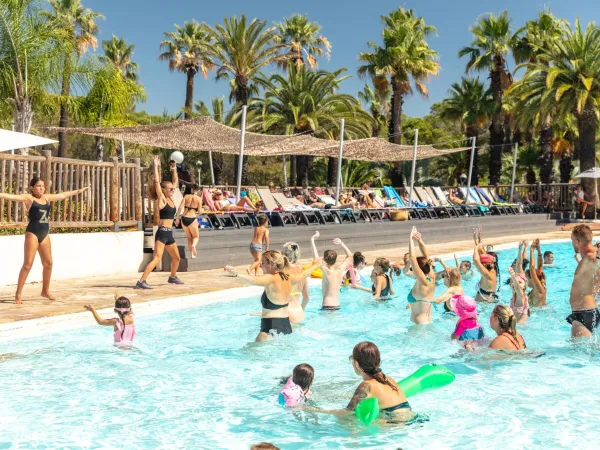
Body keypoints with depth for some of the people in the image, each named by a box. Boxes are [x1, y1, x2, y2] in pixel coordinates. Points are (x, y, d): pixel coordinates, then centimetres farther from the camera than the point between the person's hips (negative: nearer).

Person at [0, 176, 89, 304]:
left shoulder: (47, 197, 13)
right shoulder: (28, 198, -4)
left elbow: (63, 195, 26)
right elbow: (12, 196, -18)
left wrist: (78, 191, 37)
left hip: (44, 233, 7)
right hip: (32, 233, -7)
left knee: (48, 263, 11)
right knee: (28, 264, -10)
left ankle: (45, 291, 26)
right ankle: (18, 293, -4)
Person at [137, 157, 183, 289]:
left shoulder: (170, 199, 11)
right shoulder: (161, 200, -8)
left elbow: (175, 182, 20)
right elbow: (157, 182, -18)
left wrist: (174, 169, 16)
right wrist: (156, 167, -17)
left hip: (169, 233, 8)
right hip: (162, 233, -8)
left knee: (176, 257, 20)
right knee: (157, 259, -17)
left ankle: (173, 277, 41)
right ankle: (141, 281, -21)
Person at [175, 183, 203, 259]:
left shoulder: (186, 196, 5)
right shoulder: (199, 198, -1)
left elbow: (180, 207, -3)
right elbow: (199, 211, -3)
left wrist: (177, 218, 3)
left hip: (184, 218, 3)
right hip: (192, 219, -3)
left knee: (189, 237, 21)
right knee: (196, 236, 16)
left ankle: (192, 254, 14)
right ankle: (193, 245, -18)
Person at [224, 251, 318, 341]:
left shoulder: (271, 279, -18)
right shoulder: (288, 278, 6)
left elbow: (255, 280, -38)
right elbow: (303, 274, 26)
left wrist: (236, 274, -52)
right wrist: (315, 265, 45)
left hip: (271, 326, -9)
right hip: (286, 324, 9)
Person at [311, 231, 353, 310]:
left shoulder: (326, 270, -13)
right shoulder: (340, 270, 3)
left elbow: (316, 258, -22)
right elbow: (350, 255, 18)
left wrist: (312, 240, -16)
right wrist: (341, 243, 13)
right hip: (337, 305, 7)